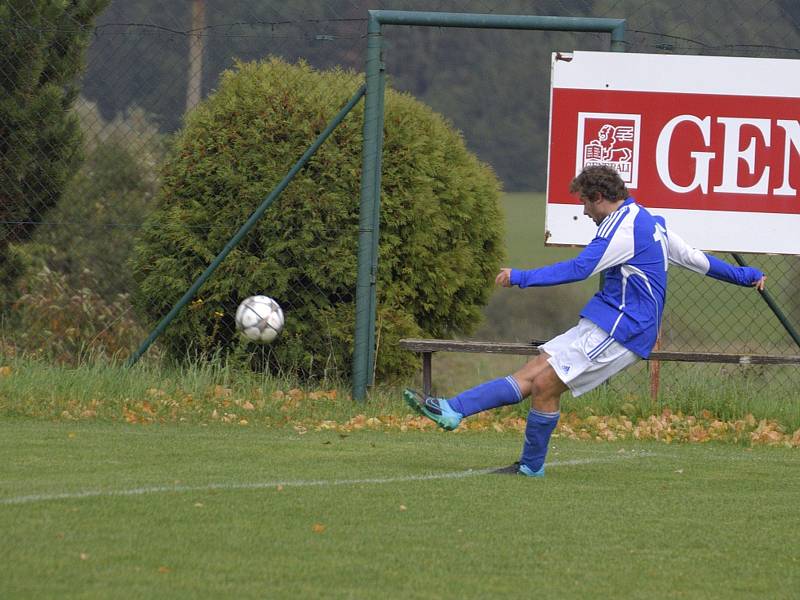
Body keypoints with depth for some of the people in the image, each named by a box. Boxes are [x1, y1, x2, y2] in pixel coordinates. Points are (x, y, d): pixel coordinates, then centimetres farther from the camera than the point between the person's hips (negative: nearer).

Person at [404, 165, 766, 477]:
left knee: (545, 384, -12)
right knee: (531, 375, -2)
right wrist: (745, 276, 38)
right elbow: (696, 258, 25)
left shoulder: (623, 228, -14)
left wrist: (520, 278, -19)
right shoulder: (650, 223, 18)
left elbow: (579, 269, -21)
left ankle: (532, 467, 0)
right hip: (606, 326, 10)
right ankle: (451, 410, -10)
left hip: (618, 332, -10)